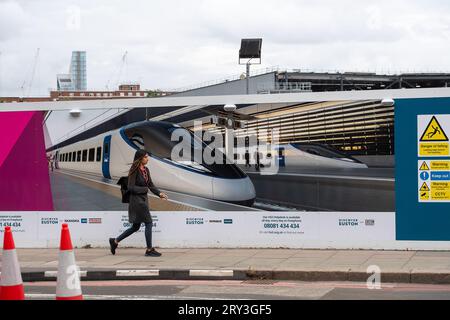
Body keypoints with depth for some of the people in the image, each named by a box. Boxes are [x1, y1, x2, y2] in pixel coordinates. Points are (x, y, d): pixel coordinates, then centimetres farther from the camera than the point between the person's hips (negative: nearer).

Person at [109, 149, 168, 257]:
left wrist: (159, 193, -1)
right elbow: (131, 187, -17)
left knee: (135, 227, 14)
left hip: (144, 200, 9)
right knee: (148, 223, -6)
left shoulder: (146, 170, 10)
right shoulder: (135, 171, -14)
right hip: (137, 200, -9)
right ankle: (149, 250, 2)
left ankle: (115, 241, 25)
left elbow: (151, 185, 13)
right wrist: (144, 189, -13)